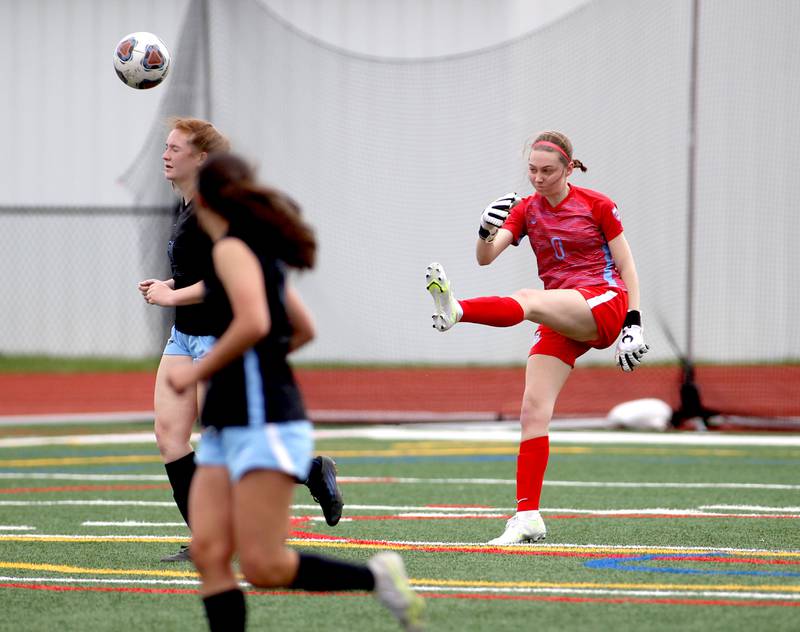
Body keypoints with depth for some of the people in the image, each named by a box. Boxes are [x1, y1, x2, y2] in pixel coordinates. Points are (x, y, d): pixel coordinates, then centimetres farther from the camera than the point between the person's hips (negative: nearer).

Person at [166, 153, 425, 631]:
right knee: (209, 553, -3)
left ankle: (376, 577, 4)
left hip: (264, 422, -9)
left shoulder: (233, 249, -10)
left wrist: (198, 371, -15)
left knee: (262, 566, -11)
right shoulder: (260, 251, 17)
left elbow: (254, 323, -25)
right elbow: (303, 327, 27)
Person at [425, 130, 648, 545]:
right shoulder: (525, 210, 11)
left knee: (528, 300, -34)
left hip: (604, 303, -5)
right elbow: (485, 258, -3)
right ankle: (527, 517, -10)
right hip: (560, 322, 5)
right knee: (533, 411, -10)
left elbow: (626, 267, 4)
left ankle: (456, 310, -62)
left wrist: (633, 325, -4)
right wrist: (486, 231, -25)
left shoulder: (597, 205, 2)